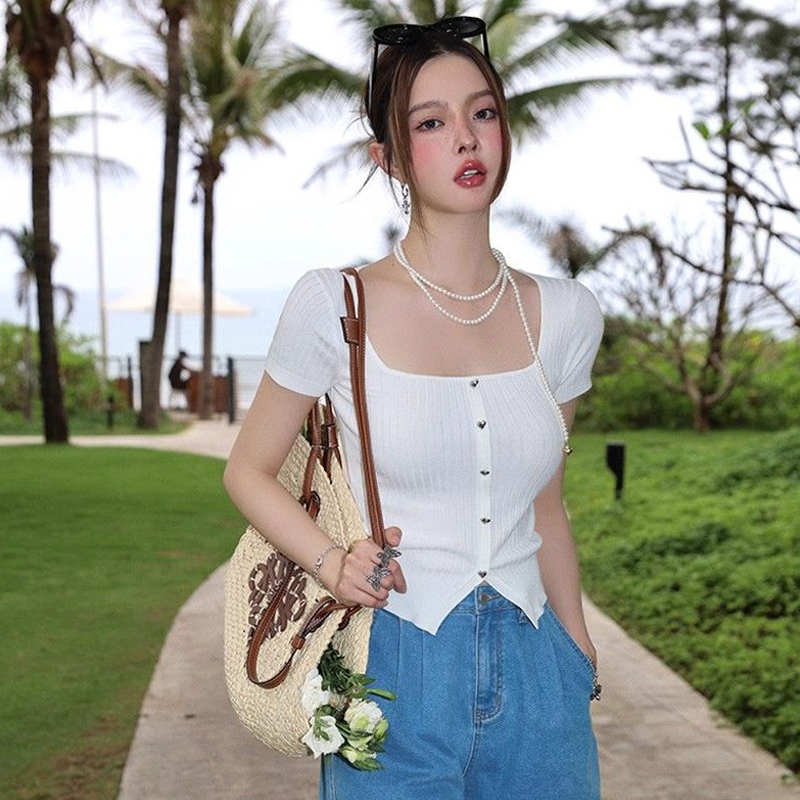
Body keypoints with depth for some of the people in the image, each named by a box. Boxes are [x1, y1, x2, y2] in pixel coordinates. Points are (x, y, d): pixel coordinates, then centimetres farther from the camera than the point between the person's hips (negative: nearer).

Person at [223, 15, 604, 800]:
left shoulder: (564, 314, 2)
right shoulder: (332, 305, -8)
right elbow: (248, 470, 2)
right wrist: (330, 560, -15)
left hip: (535, 676, 3)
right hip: (395, 675, -3)